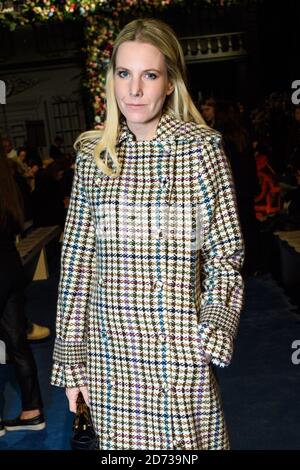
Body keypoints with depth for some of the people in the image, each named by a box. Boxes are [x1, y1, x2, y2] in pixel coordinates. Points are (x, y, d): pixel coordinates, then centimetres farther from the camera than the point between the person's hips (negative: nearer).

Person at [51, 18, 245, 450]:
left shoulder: (201, 147, -5)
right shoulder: (93, 155, 3)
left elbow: (225, 254, -2)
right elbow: (77, 260, 4)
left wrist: (212, 332, -15)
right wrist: (70, 356, 5)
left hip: (180, 351, -2)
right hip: (108, 350, 3)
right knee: (118, 443, 15)